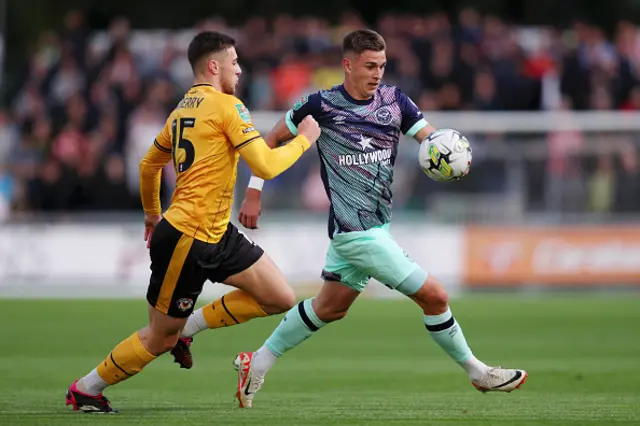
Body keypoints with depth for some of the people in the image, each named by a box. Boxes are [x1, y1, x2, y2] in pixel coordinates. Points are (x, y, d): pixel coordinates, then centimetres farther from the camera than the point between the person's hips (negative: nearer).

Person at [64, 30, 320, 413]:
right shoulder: (227, 106, -13)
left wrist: (152, 212, 40)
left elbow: (149, 164, 26)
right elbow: (266, 166, -18)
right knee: (160, 340, 1)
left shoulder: (182, 110, 14)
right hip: (186, 240, -9)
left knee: (281, 299, 2)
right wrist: (304, 140, -3)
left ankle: (190, 325, 12)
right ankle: (86, 389, 17)